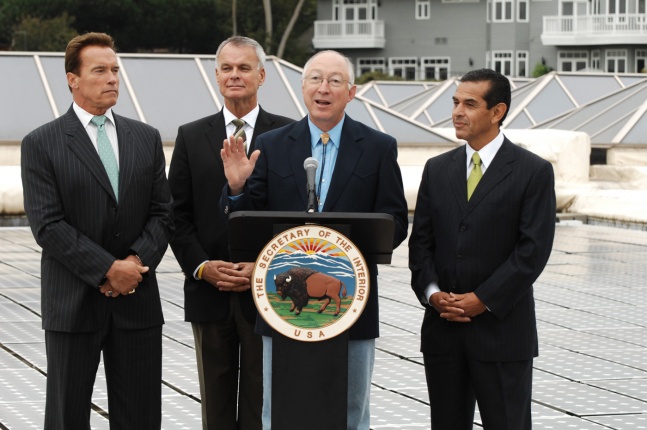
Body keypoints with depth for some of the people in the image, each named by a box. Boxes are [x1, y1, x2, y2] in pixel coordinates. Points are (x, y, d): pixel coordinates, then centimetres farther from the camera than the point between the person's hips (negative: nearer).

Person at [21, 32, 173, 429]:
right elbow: (47, 225, -10)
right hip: (73, 304, -3)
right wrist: (107, 270, -15)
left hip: (138, 301, 3)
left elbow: (163, 213, 7)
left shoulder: (146, 138, 11)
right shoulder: (42, 144, -3)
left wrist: (137, 262, -10)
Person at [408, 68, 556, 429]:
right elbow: (421, 242, 10)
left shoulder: (533, 172, -3)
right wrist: (432, 293, -7)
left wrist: (482, 300, -14)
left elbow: (533, 250, -10)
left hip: (502, 328, -4)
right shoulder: (437, 170, 11)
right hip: (443, 329, 4)